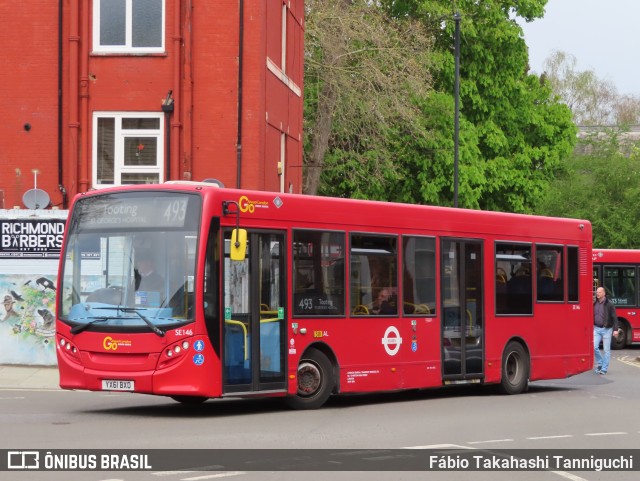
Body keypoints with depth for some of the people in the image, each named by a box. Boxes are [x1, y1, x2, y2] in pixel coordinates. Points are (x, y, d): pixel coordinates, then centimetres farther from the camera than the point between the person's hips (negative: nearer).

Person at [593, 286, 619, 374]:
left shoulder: (609, 304, -7)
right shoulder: (594, 304, 6)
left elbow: (614, 317, -8)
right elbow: (592, 316, 15)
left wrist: (615, 329, -14)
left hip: (606, 329, -4)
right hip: (596, 329, 4)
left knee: (606, 350, 1)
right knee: (594, 347, -6)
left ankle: (604, 368, 6)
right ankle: (599, 364, 15)